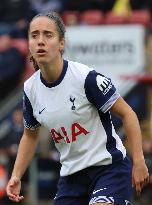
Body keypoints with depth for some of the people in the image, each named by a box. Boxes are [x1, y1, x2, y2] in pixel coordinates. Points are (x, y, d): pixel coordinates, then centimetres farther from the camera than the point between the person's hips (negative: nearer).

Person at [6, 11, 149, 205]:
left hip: (109, 166, -6)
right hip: (71, 173, 6)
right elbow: (30, 135, 16)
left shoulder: (86, 77, -17)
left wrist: (138, 162, -15)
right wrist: (16, 176, 6)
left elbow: (127, 114, -11)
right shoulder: (30, 89, 0)